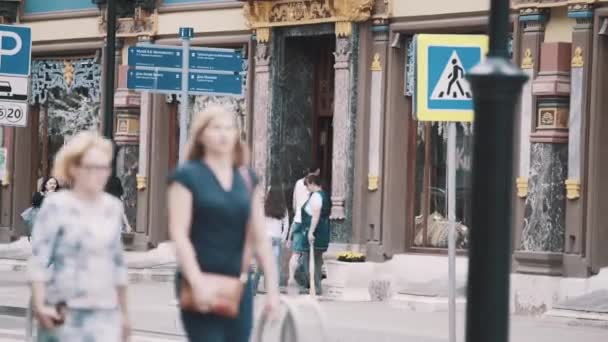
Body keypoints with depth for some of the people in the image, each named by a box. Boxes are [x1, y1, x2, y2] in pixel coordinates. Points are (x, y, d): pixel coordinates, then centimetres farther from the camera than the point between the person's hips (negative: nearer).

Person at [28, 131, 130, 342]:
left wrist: (124, 311, 21)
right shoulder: (57, 206, -5)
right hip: (64, 314, -4)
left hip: (105, 314, 4)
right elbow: (38, 260, -9)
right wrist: (40, 305, -21)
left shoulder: (113, 208, 11)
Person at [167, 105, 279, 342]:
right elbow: (179, 235, -9)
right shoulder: (187, 176, -2)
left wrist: (272, 286, 4)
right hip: (201, 286, -5)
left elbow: (260, 238, 12)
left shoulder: (247, 179, 13)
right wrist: (197, 283, -20)